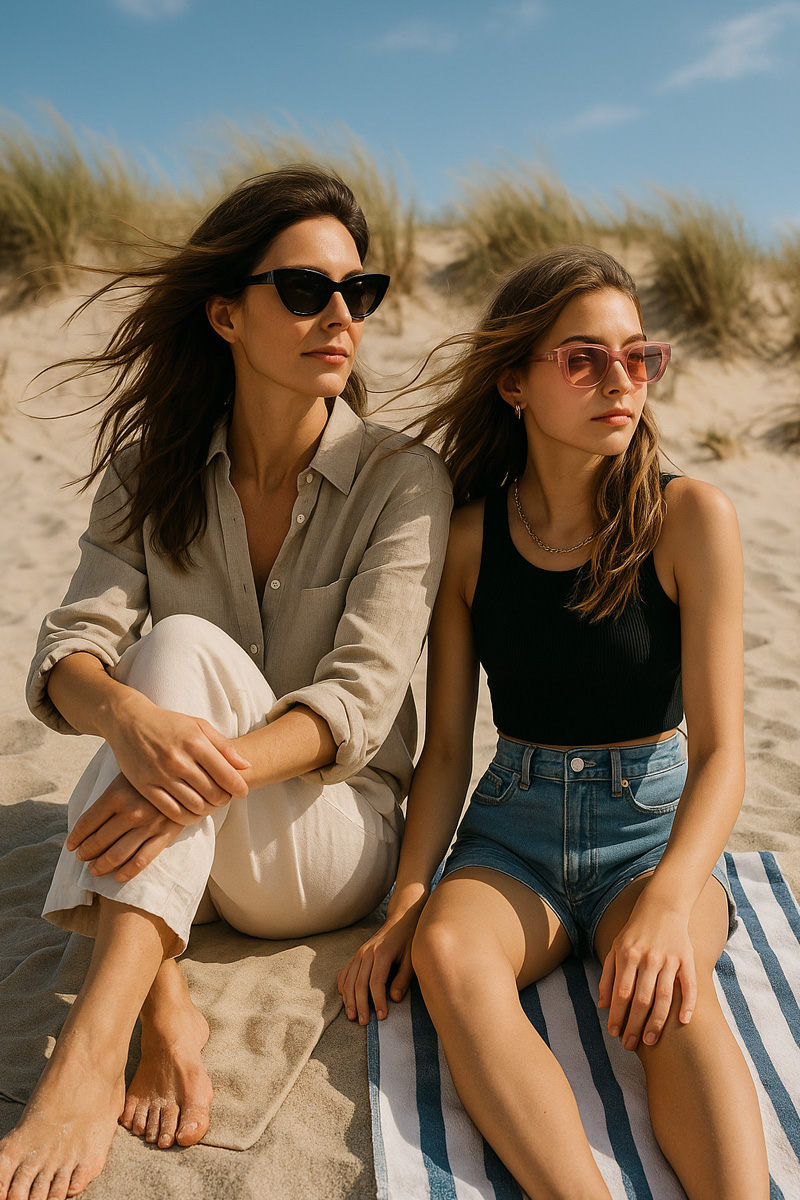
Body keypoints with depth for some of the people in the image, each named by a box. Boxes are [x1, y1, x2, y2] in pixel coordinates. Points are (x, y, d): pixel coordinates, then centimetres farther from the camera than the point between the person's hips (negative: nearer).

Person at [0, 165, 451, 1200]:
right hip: (177, 835, 3)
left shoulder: (402, 482, -10)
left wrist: (205, 771, -38)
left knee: (184, 646, -29)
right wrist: (127, 714, -37)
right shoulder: (152, 466, -1)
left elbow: (360, 700, -19)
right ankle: (162, 1013, -33)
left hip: (330, 838, -2)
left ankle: (91, 1053, -41)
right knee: (176, 655, -28)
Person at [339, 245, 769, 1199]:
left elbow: (721, 750, -12)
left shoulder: (689, 519, -8)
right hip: (513, 827, 2)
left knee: (668, 992, -35)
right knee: (446, 951, -32)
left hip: (655, 826, -1)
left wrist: (668, 897, -30)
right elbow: (446, 748, 2)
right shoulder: (469, 536, -1)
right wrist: (406, 902, -12)